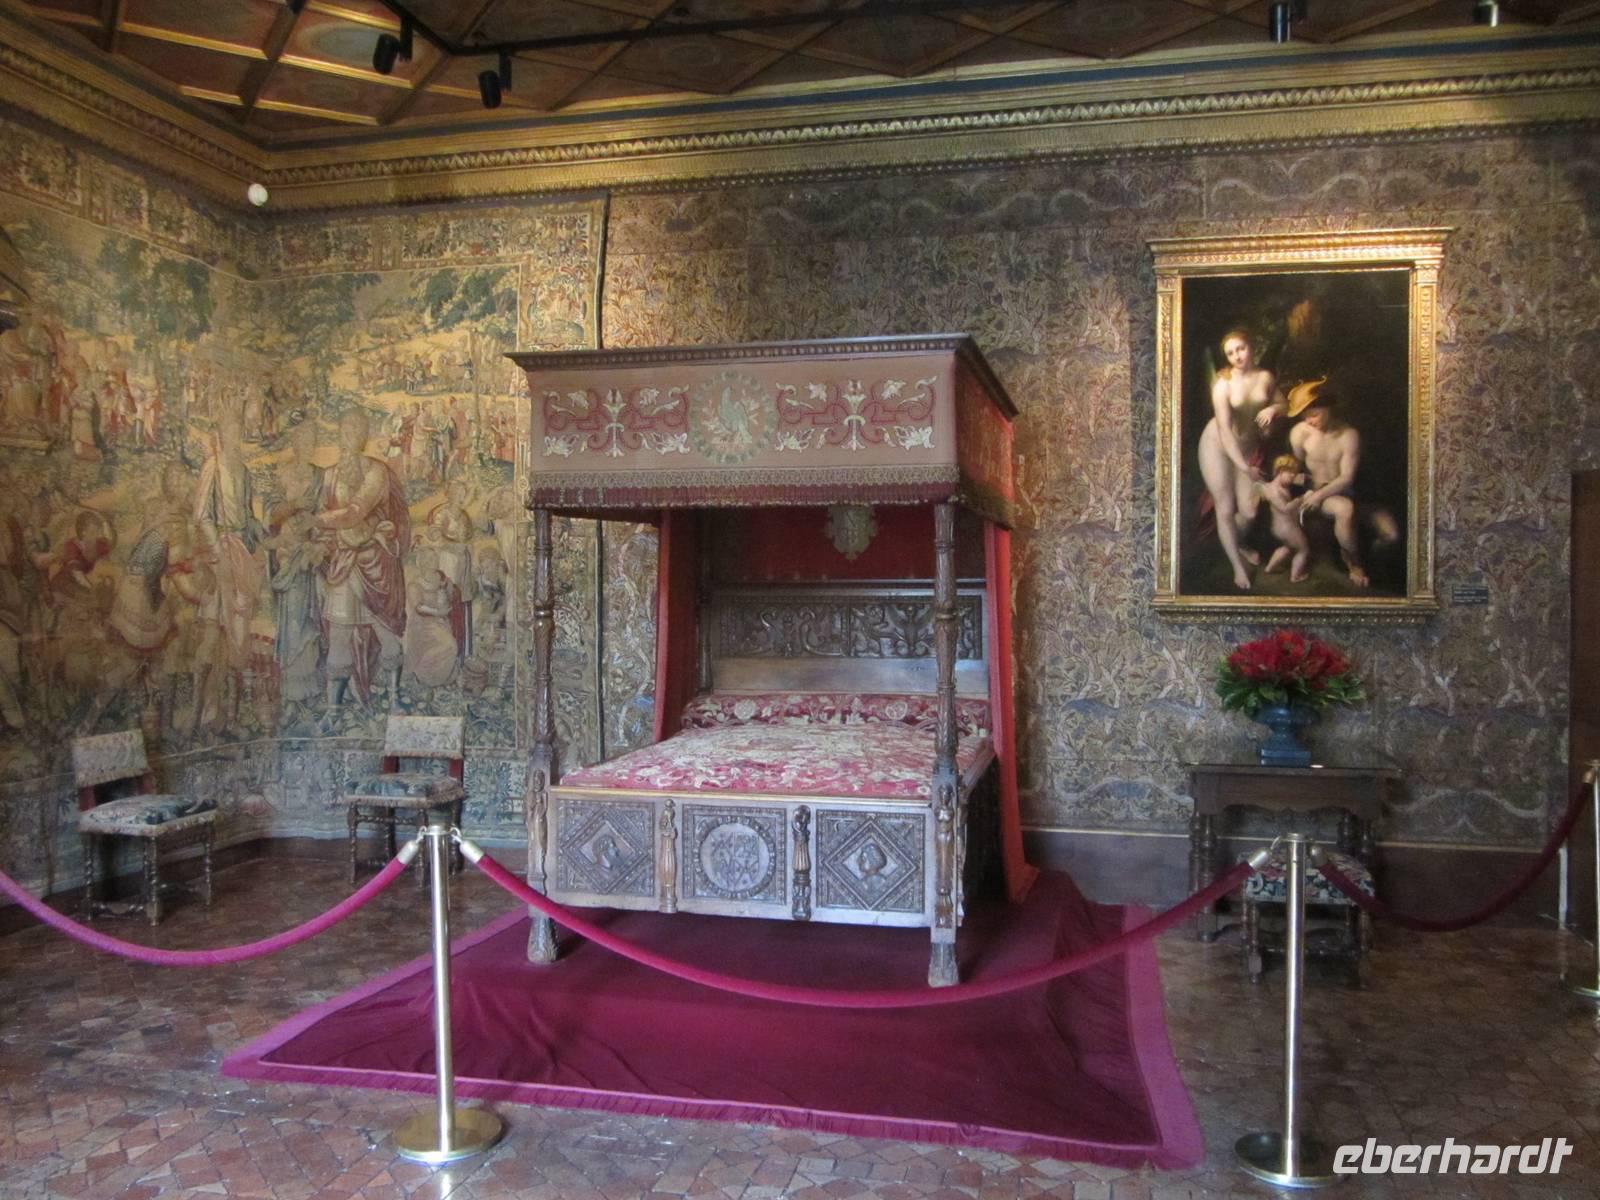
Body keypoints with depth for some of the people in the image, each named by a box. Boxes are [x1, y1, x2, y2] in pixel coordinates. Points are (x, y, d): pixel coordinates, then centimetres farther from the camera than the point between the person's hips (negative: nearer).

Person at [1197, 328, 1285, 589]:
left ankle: (1235, 543, 36)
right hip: (1217, 447, -4)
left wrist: (1273, 409, -16)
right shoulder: (1223, 384, -20)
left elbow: (1284, 406, 9)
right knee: (1226, 509, -3)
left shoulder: (1265, 377, -7)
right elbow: (1225, 429, -26)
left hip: (1247, 448, 4)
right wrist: (1243, 466, -34)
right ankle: (1237, 566, 12)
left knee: (1250, 512, 3)